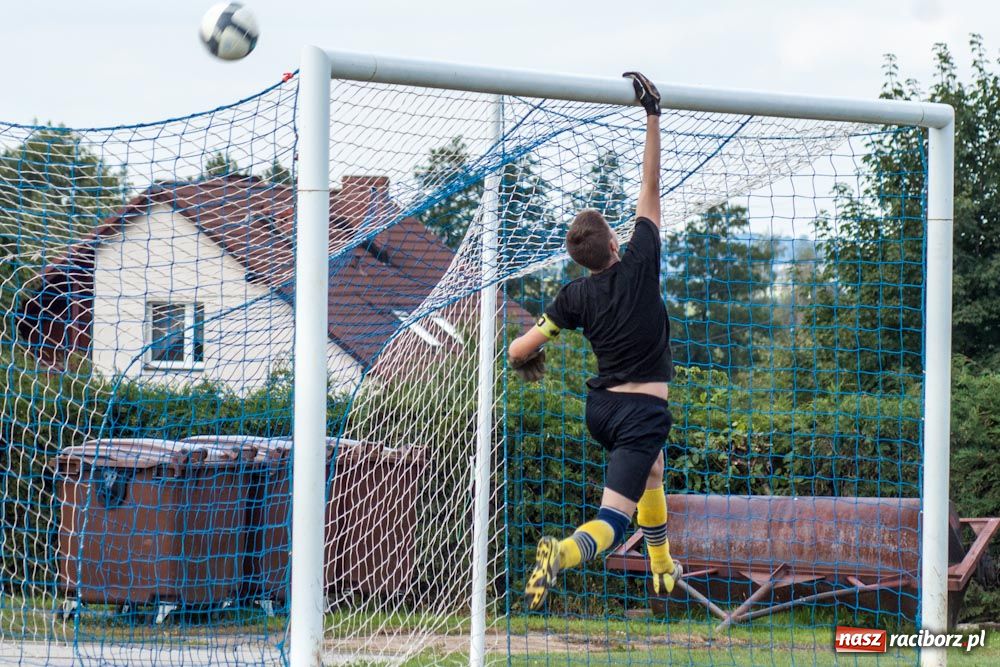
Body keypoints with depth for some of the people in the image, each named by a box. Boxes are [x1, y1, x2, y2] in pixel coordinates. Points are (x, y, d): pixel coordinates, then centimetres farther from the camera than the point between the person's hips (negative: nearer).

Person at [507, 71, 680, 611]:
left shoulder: (575, 297, -4)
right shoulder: (639, 267, -13)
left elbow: (519, 349, -4)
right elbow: (650, 187, -9)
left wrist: (528, 360, 21)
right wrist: (652, 117, -5)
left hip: (601, 406, 6)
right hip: (643, 411, -6)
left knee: (652, 470, 37)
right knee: (612, 521, -14)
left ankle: (662, 567, 48)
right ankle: (561, 554, -45)